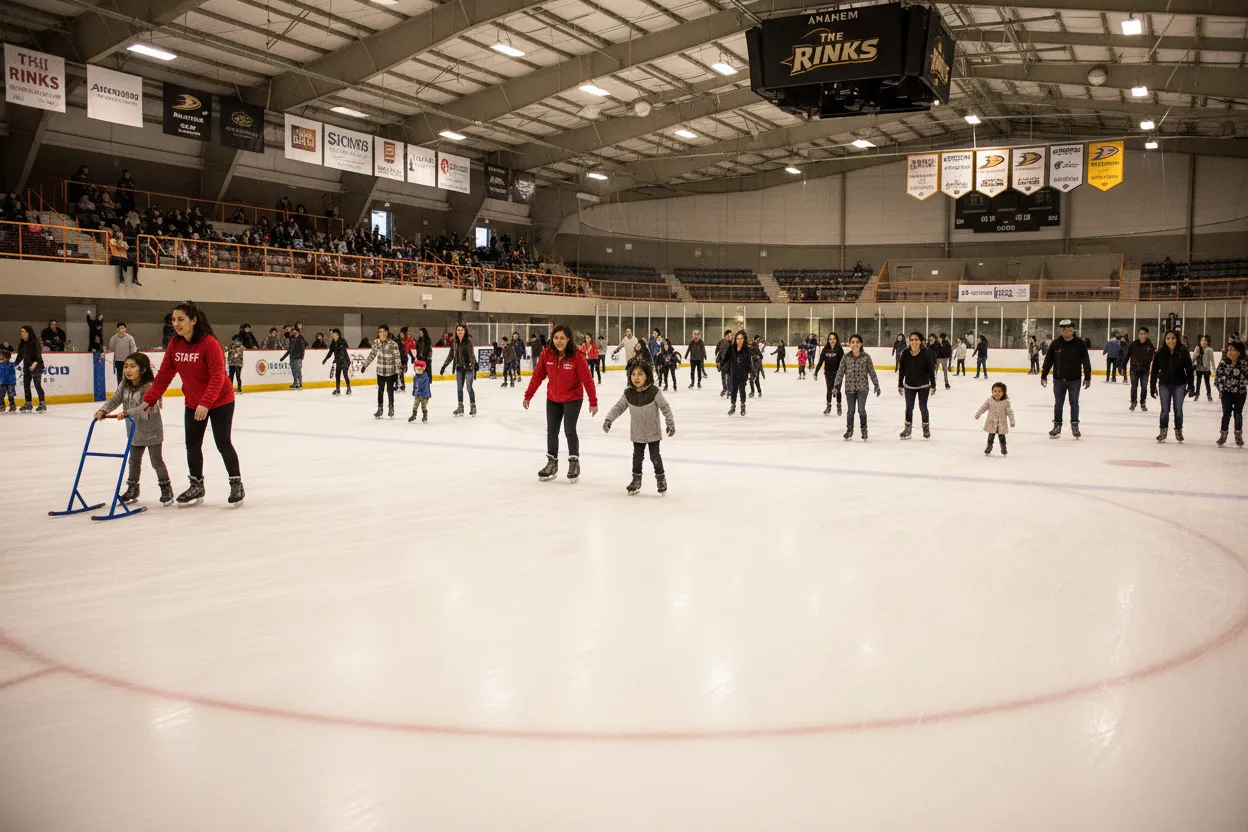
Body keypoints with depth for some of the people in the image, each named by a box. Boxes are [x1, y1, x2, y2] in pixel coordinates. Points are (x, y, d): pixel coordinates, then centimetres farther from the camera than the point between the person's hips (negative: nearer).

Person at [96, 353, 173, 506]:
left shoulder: (150, 386, -23)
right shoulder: (125, 385, 0)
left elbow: (145, 407, -32)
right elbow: (115, 399, -2)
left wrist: (127, 413, -41)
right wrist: (103, 410, -18)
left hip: (151, 430, -7)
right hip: (135, 430, 7)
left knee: (156, 461, 1)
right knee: (134, 460, 17)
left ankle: (166, 489, 15)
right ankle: (132, 489, 31)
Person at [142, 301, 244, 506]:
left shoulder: (209, 343, -24)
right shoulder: (175, 344, -5)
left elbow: (218, 376, -28)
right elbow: (164, 374, -1)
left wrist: (206, 403, -36)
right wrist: (149, 399, -8)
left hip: (220, 401, -6)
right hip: (192, 403, 6)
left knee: (223, 443, 1)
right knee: (192, 444, 10)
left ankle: (236, 485, 16)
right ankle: (197, 486, 26)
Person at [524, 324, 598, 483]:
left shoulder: (577, 356, -22)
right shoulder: (546, 354, -13)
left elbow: (587, 379, -19)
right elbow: (538, 375, -5)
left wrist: (593, 401, -16)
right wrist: (528, 396, -5)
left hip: (573, 398, -4)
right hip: (553, 399, 4)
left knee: (569, 430, -6)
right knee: (551, 431, 11)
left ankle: (574, 463, 14)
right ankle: (552, 464, 28)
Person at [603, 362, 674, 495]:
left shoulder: (654, 392, -17)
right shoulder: (628, 394, -8)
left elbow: (665, 407, -11)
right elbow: (618, 407, 0)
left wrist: (670, 423, -13)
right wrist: (608, 419, -8)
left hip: (653, 432, -3)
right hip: (637, 434, 3)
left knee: (655, 456, 6)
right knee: (637, 456, 13)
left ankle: (661, 478, 25)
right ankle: (636, 480, 28)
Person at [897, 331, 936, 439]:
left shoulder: (926, 353, -16)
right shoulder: (905, 354, -9)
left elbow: (931, 370, -11)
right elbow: (901, 370, 0)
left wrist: (933, 385, -10)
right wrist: (900, 385, 3)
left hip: (923, 386, -2)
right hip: (909, 386, 2)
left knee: (923, 407, 7)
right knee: (909, 407, 10)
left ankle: (926, 427, 28)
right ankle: (907, 429, 23)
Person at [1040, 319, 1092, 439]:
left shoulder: (1080, 343, -5)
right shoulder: (1055, 343, -1)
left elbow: (1086, 361, -2)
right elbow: (1048, 360, 3)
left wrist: (1087, 377, -4)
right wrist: (1043, 375, 1)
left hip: (1074, 380, -1)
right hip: (1059, 380, 1)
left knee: (1074, 403, 8)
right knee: (1058, 404, 7)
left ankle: (1075, 426, 18)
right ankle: (1057, 426, 17)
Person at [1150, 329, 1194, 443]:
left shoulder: (1183, 352, -9)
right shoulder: (1160, 353, -7)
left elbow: (1189, 369, -5)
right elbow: (1154, 371, -3)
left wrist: (1190, 385, -7)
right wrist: (1152, 386, -2)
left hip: (1179, 385, 0)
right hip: (1164, 384, 0)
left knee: (1178, 409, 8)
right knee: (1165, 409, 4)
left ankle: (1178, 430, 23)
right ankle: (1163, 431, 17)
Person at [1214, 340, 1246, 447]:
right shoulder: (1223, 363, -10)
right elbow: (1218, 376, -1)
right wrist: (1220, 388, -3)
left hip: (1240, 392, 0)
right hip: (1226, 392, 0)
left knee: (1238, 414, 9)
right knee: (1226, 413, 1)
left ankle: (1238, 435, 25)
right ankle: (1223, 435, 13)